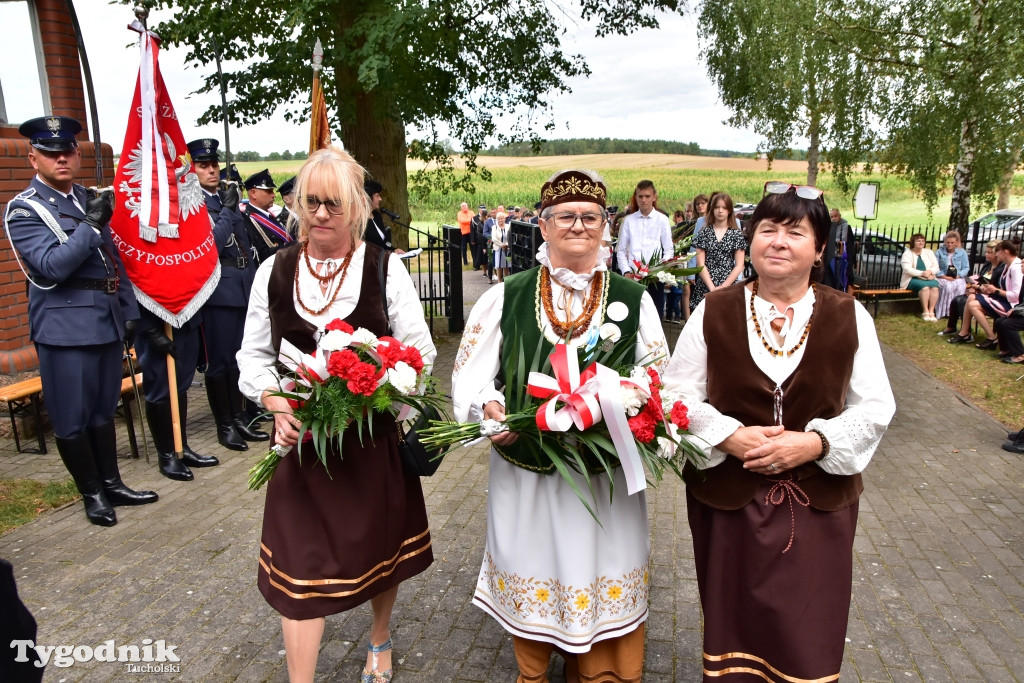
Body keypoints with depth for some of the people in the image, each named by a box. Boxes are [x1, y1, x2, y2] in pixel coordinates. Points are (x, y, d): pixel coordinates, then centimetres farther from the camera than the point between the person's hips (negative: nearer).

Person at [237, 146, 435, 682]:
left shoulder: (384, 267, -6)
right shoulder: (274, 270, 1)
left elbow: (420, 351, -5)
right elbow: (253, 354, 6)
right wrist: (276, 403, -11)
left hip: (374, 436, 0)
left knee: (380, 542, 17)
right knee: (300, 559, 3)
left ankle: (380, 640, 46)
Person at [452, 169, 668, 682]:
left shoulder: (634, 300, 3)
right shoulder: (506, 297, 2)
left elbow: (658, 380, 5)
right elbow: (470, 370, 2)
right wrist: (489, 407, -18)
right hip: (524, 469, 0)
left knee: (601, 584, 12)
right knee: (532, 578, 16)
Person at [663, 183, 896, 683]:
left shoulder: (849, 317, -1)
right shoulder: (714, 312, -3)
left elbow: (875, 408, 0)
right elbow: (678, 395, -2)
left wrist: (815, 442, -16)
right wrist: (729, 436, -17)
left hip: (818, 505, 1)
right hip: (727, 499, 0)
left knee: (808, 637, 10)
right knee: (733, 625, 13)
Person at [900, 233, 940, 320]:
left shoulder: (929, 252, 17)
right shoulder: (907, 254, 3)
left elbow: (936, 267, 10)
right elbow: (907, 269, -12)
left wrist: (930, 271, -14)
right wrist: (922, 273, -21)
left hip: (928, 278, 4)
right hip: (912, 279, -4)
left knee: (935, 286, -30)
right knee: (924, 286, -35)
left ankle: (931, 311, -31)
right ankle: (925, 312, -32)